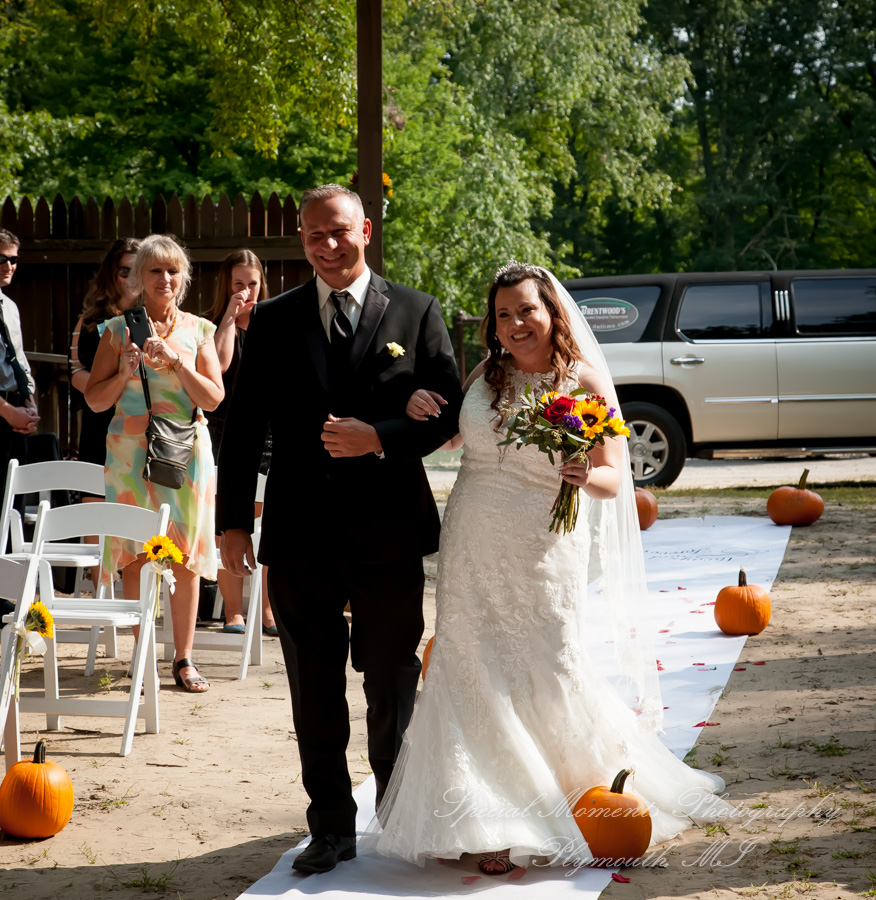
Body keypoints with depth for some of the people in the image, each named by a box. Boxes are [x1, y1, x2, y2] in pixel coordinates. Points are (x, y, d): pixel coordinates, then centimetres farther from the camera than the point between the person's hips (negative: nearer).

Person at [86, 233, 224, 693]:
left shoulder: (197, 330, 7)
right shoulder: (119, 329, 5)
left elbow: (214, 397, -1)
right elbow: (95, 398, 5)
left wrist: (175, 362, -13)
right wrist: (125, 371, -12)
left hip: (185, 450, 1)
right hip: (131, 450, -1)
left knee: (186, 556, 0)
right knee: (137, 555, -2)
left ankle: (183, 657, 8)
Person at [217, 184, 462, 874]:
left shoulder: (416, 313, 1)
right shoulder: (273, 321, 6)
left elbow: (446, 414, -1)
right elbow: (245, 425, 6)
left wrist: (378, 439, -18)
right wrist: (233, 520, 1)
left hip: (389, 533, -1)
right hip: (299, 533, 2)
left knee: (392, 686, 11)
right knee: (314, 689, 8)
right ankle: (332, 828, 20)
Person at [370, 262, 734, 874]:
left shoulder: (586, 382, -7)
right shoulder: (486, 376, 5)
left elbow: (615, 479, -5)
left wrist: (585, 475, -27)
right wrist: (417, 405, 0)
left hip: (544, 555, -3)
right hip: (474, 550, 4)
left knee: (546, 680, 2)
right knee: (477, 678, 3)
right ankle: (494, 825, 12)